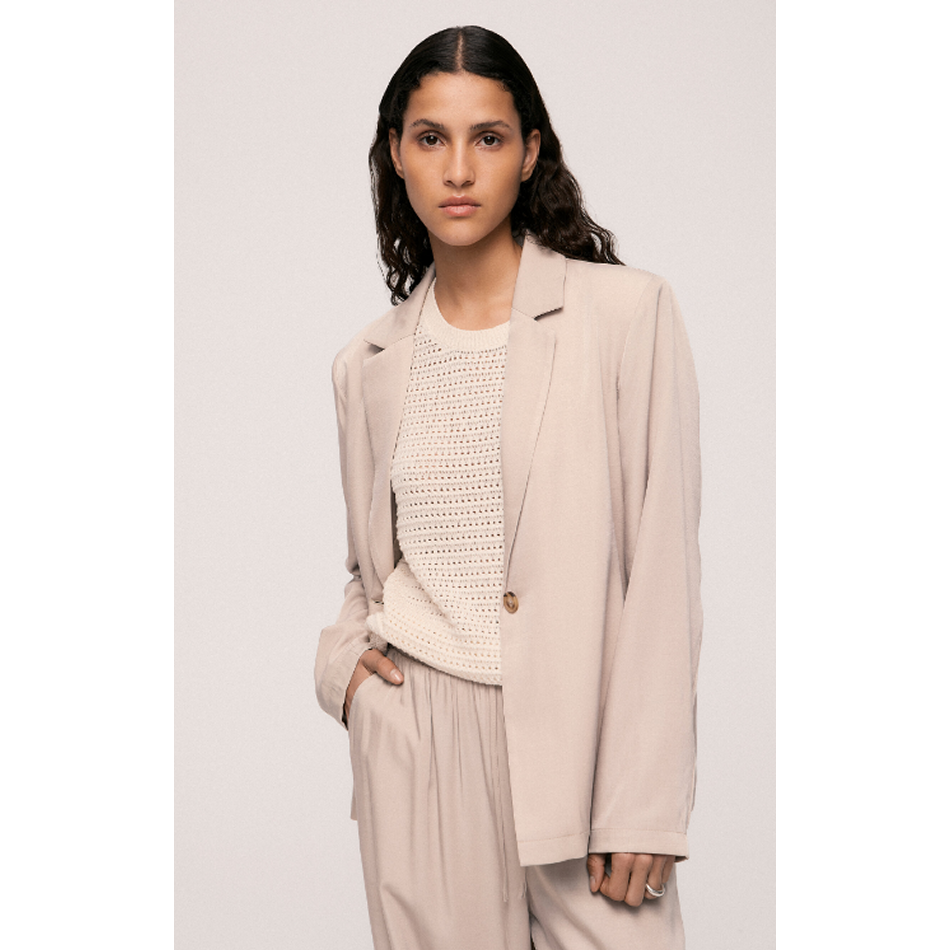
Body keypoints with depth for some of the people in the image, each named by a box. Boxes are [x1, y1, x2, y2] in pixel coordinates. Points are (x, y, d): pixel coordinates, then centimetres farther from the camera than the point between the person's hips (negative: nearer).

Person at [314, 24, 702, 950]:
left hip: (575, 733, -3)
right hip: (414, 735, 3)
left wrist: (644, 804, -10)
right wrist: (340, 658, 1)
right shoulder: (367, 362, 9)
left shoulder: (627, 311, -4)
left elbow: (661, 563, -6)